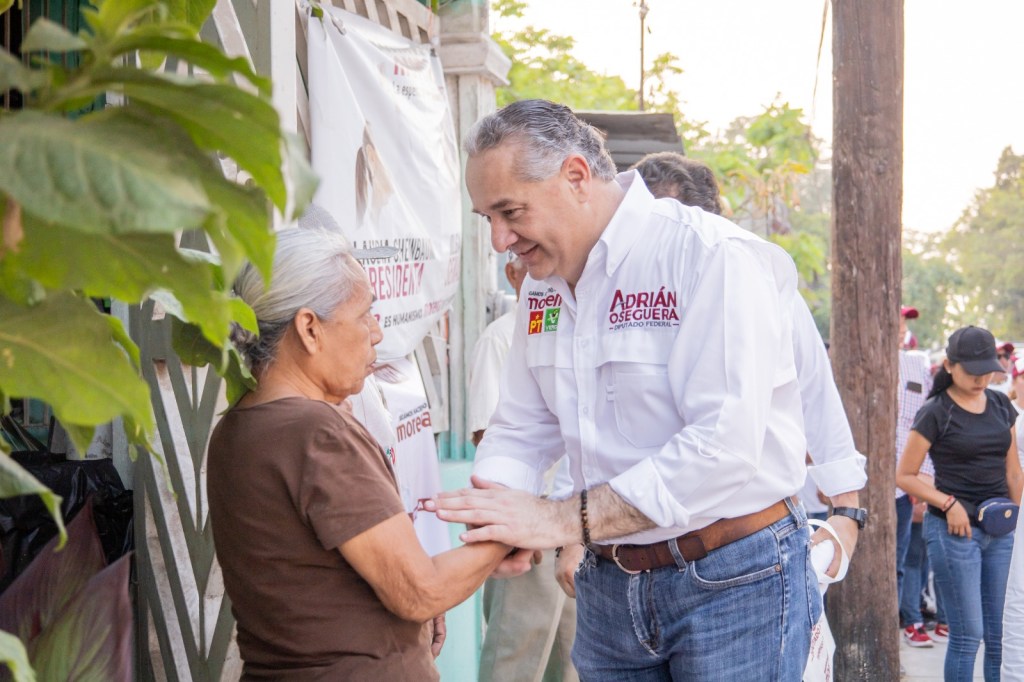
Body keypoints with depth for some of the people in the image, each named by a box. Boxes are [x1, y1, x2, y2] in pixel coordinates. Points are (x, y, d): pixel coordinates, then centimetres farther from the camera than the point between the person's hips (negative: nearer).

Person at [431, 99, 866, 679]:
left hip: (734, 582, -6)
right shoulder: (545, 284, 7)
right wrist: (493, 508, -13)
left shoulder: (715, 256, -17)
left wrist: (565, 520, -26)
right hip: (609, 586, 7)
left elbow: (725, 445, -26)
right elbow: (522, 428, 9)